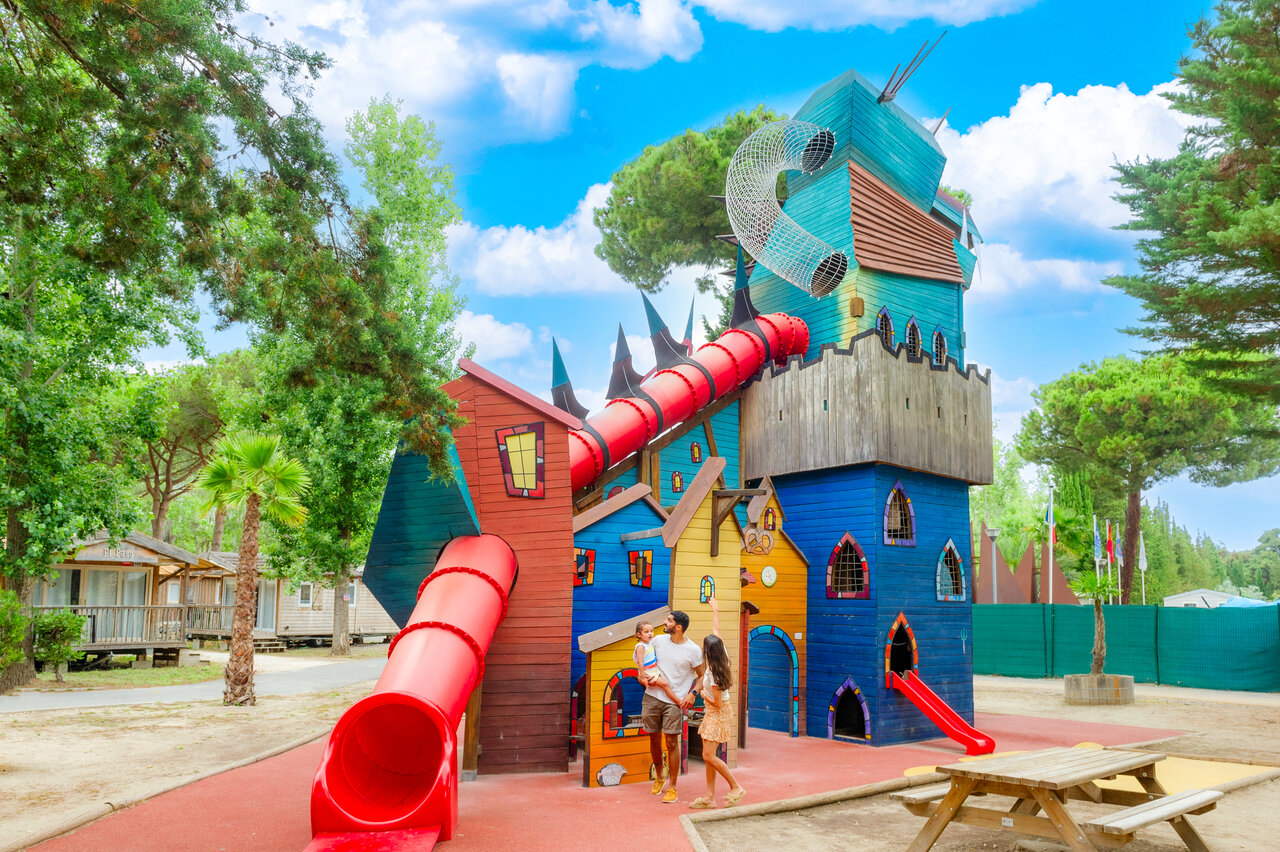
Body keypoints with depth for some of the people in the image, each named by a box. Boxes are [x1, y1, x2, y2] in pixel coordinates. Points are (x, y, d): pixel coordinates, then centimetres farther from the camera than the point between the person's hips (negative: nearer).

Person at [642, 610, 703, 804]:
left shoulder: (693, 650, -6)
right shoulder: (658, 640, 3)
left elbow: (702, 675, 4)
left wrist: (692, 694, -8)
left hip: (675, 701, -4)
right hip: (652, 696, 4)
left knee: (671, 742, -5)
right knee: (654, 738, 11)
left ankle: (672, 788, 5)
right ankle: (659, 777, 33)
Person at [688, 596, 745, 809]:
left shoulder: (713, 675, -26)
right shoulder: (723, 655, -6)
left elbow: (717, 703, -20)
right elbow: (717, 630, 7)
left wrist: (703, 695, -3)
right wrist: (715, 610, 17)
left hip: (719, 713, -9)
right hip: (715, 713, 9)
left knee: (709, 756, -9)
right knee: (708, 755, 9)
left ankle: (736, 788, 1)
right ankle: (709, 797, 12)